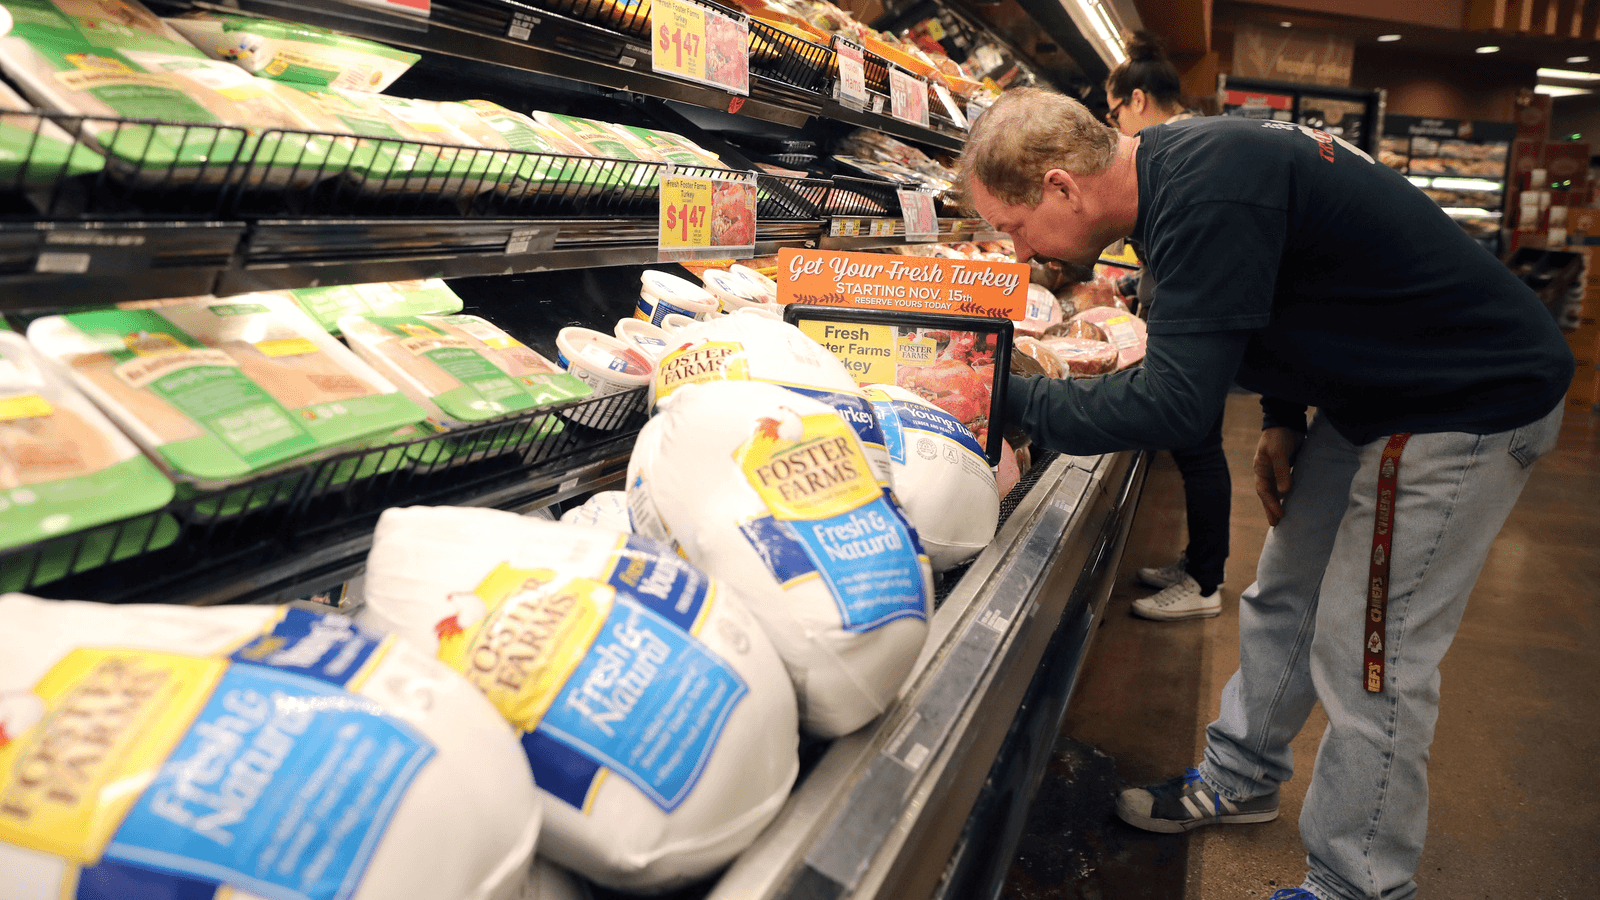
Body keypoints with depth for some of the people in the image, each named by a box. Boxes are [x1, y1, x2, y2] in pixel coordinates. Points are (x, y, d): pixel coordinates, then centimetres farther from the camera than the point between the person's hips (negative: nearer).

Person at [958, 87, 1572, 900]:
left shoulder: (1207, 194, -32)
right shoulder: (1175, 166, 0)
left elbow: (1176, 403, -32)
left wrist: (1009, 398, -23)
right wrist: (1281, 418, 9)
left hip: (1471, 404, -10)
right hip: (1377, 390, 10)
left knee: (1369, 662, -4)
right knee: (1282, 600, 17)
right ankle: (1239, 781, 36)